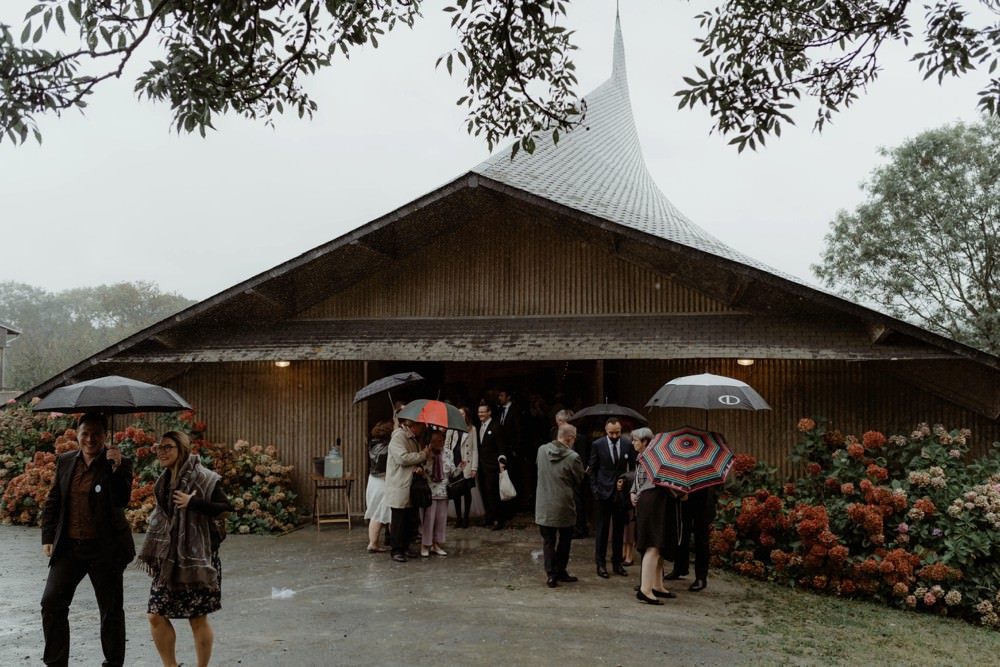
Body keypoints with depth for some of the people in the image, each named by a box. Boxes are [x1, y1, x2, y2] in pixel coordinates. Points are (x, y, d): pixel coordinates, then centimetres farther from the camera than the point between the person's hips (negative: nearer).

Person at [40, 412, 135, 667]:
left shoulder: (119, 464, -8)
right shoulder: (65, 461, 6)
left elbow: (121, 501, -20)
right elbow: (53, 501, 12)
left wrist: (116, 468, -30)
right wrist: (48, 537, 5)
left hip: (105, 549, -4)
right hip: (68, 547, 4)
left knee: (111, 610, 6)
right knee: (52, 603, 2)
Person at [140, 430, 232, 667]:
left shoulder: (202, 478, -13)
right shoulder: (164, 480, 8)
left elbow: (226, 506, -19)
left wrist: (192, 502, -27)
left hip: (197, 557, -6)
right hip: (169, 559, 6)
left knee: (198, 618, 4)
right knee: (156, 616, 4)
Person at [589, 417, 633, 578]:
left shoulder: (628, 444, 0)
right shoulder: (597, 445, -5)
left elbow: (633, 467, 7)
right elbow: (592, 469, 2)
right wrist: (595, 489, -5)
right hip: (603, 492, -2)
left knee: (619, 529, 9)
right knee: (602, 530, 2)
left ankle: (617, 563, 19)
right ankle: (601, 563, 10)